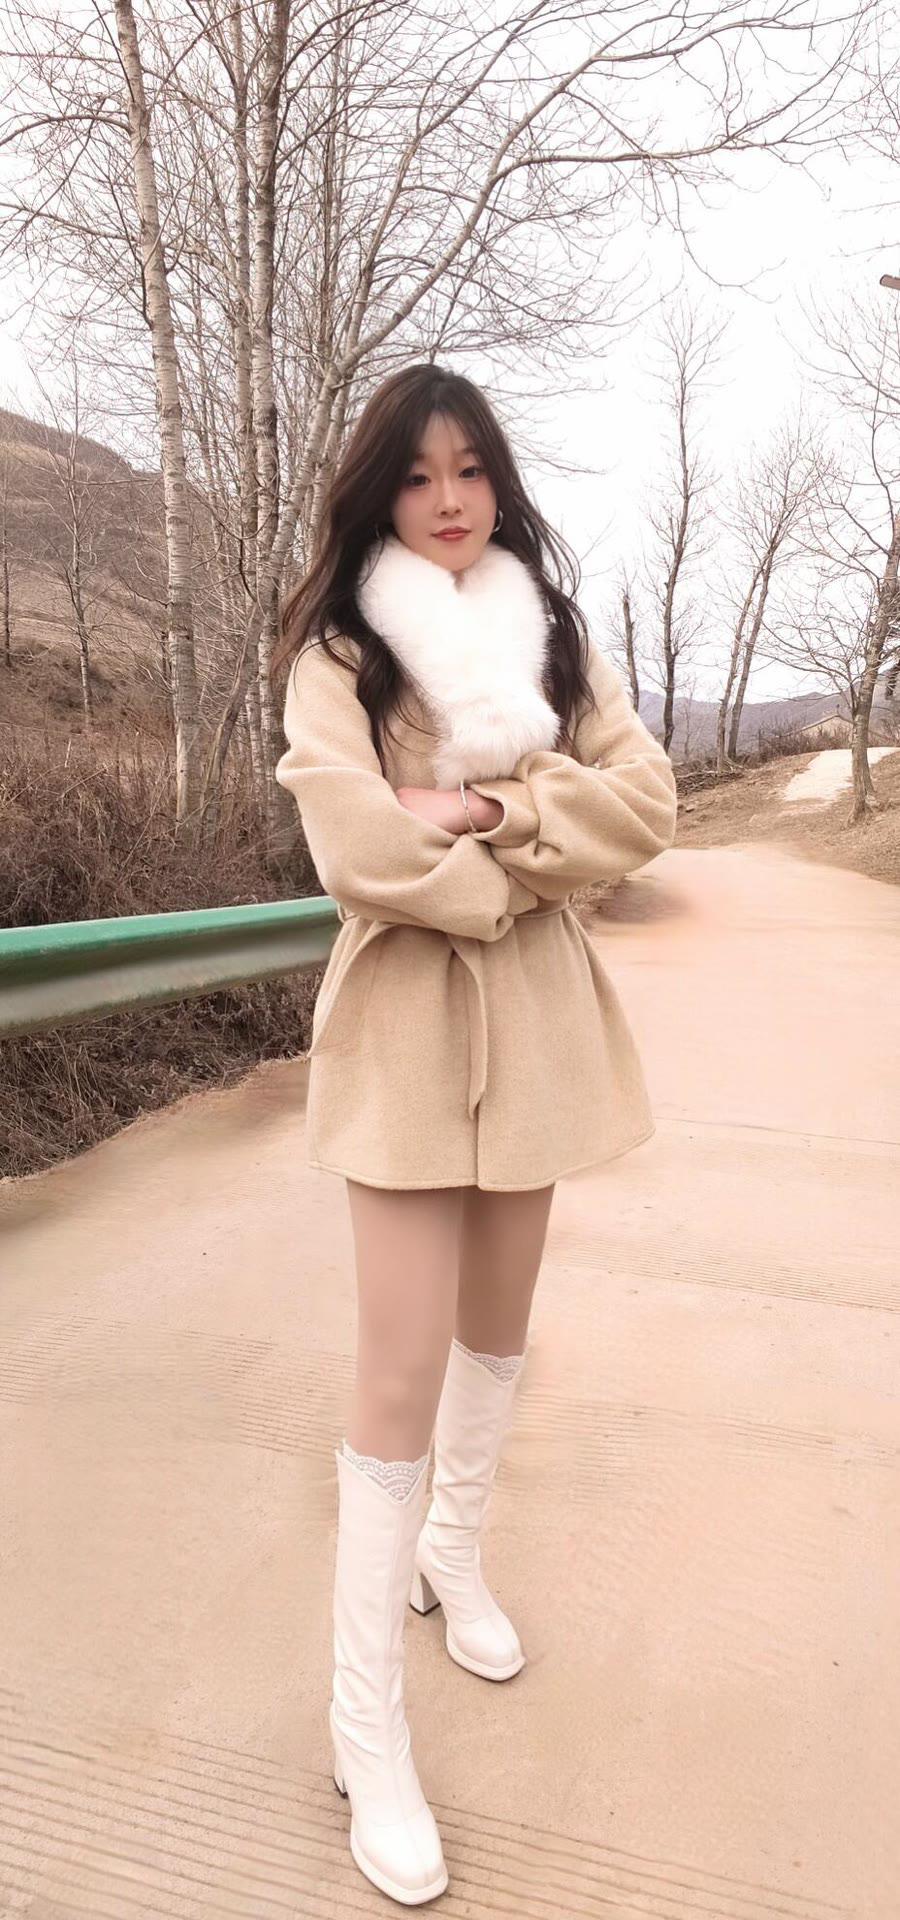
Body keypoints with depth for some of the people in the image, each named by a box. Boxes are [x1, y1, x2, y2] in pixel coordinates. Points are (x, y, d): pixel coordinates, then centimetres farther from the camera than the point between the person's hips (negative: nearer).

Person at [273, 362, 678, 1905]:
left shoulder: (554, 634, 9)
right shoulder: (337, 651, -4)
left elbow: (643, 801, -3)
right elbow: (358, 849, -19)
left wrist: (490, 815, -15)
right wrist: (508, 885, -9)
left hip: (538, 1013, 5)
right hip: (407, 1023, -4)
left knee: (496, 1328, 19)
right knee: (402, 1375, -4)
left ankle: (454, 1553, 45)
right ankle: (367, 1731, 13)